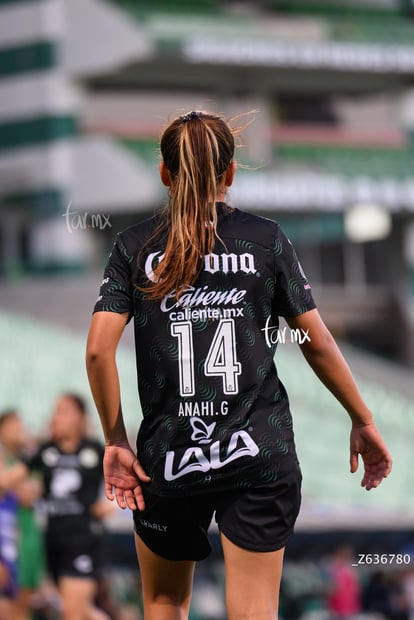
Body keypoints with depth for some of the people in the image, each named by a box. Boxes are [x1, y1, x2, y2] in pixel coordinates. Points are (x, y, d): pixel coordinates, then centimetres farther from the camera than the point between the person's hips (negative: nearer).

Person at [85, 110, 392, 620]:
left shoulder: (135, 246, 1)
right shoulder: (266, 239, 1)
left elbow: (98, 349, -9)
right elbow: (318, 342, 1)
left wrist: (116, 440, -1)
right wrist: (363, 421, 12)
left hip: (169, 457, 1)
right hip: (260, 453, 0)